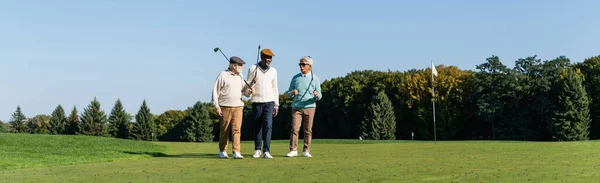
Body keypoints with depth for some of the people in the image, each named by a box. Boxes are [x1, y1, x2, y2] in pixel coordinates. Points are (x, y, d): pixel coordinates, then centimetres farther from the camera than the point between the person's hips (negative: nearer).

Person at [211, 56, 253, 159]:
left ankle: (236, 152, -9)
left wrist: (249, 91, -8)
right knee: (224, 130, 4)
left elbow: (245, 92, 16)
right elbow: (215, 91, -1)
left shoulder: (240, 77, 15)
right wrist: (216, 106, -7)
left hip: (238, 107, 4)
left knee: (237, 129, -6)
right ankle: (222, 151, 16)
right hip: (225, 107, -4)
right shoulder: (223, 75, -1)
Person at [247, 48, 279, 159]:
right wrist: (252, 83, -20)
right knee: (257, 127, 6)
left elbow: (275, 89, 13)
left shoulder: (273, 71, 10)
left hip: (269, 102, 1)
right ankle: (257, 150, 18)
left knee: (268, 126, -11)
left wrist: (276, 105, 10)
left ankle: (266, 151, -13)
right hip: (257, 102, -1)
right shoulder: (253, 69, 1)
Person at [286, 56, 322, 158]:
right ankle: (293, 150, -3)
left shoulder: (315, 79, 6)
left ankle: (306, 151, 6)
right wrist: (292, 93, -10)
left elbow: (319, 97, 5)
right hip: (296, 107, 1)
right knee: (294, 129, -8)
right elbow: (289, 93, 14)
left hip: (309, 107, -1)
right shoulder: (295, 78, 10)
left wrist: (316, 95, -19)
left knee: (308, 130, 0)